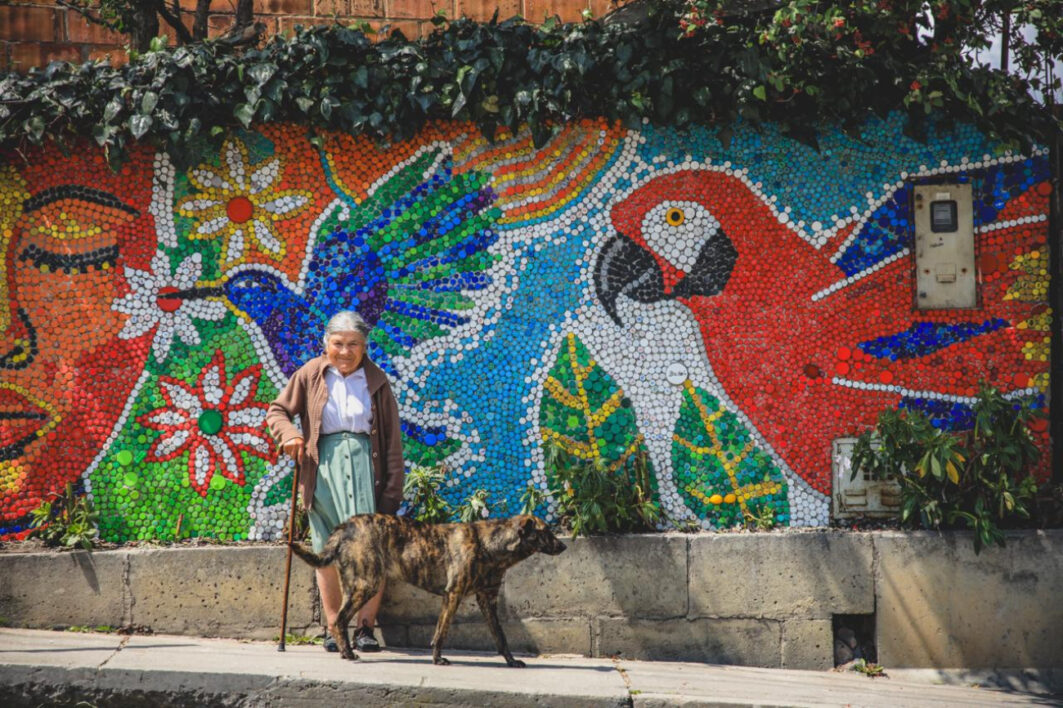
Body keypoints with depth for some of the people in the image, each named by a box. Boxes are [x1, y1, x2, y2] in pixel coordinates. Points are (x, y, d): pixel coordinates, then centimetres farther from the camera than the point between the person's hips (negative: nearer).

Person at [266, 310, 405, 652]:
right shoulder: (311, 374, 7)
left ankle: (365, 627, -5)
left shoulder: (375, 380, 7)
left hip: (364, 463, -1)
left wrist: (393, 488, 0)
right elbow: (277, 411, 14)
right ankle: (333, 628, 6)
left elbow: (392, 439, 6)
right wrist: (289, 434, -8)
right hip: (323, 465, 1)